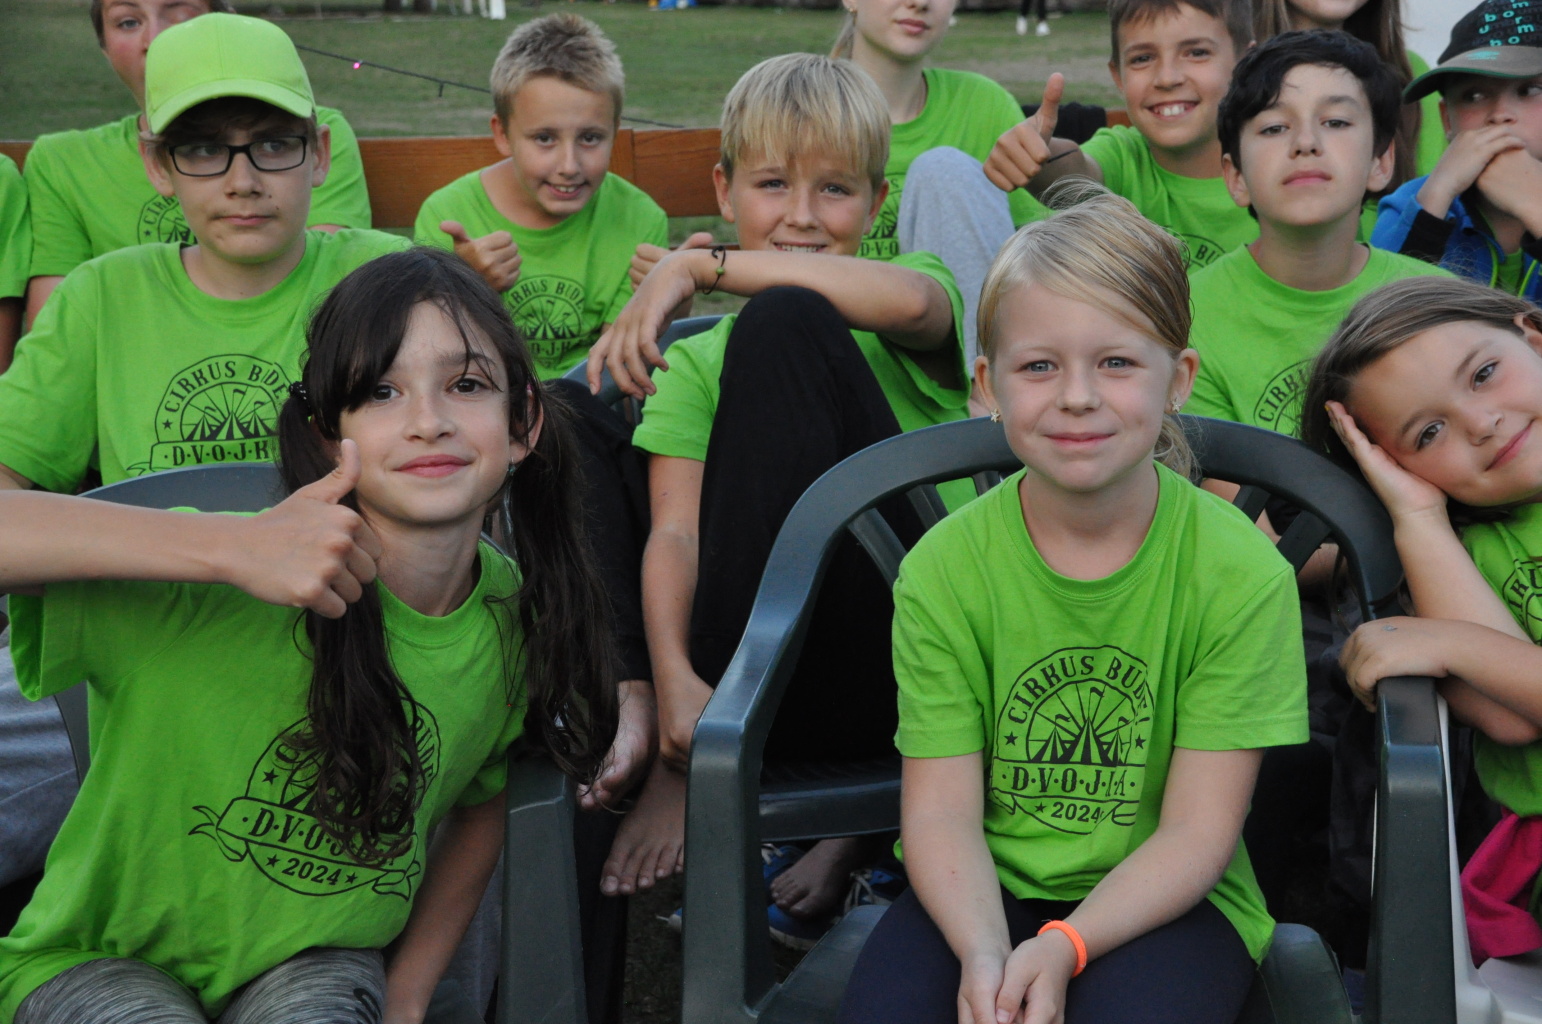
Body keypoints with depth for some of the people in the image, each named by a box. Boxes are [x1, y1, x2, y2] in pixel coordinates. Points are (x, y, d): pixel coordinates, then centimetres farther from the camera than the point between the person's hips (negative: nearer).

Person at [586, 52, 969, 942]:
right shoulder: (698, 360, 18)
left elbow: (911, 302, -14)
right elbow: (676, 534, -1)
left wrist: (698, 266, -15)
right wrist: (675, 682, -21)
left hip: (925, 660, -1)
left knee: (785, 323, -16)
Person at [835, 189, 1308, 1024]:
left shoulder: (1240, 572, -10)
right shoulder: (943, 568, -5)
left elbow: (1198, 831, -10)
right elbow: (942, 808, -8)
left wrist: (1062, 947, -25)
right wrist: (983, 950, -27)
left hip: (1166, 899, -1)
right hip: (982, 892, 1)